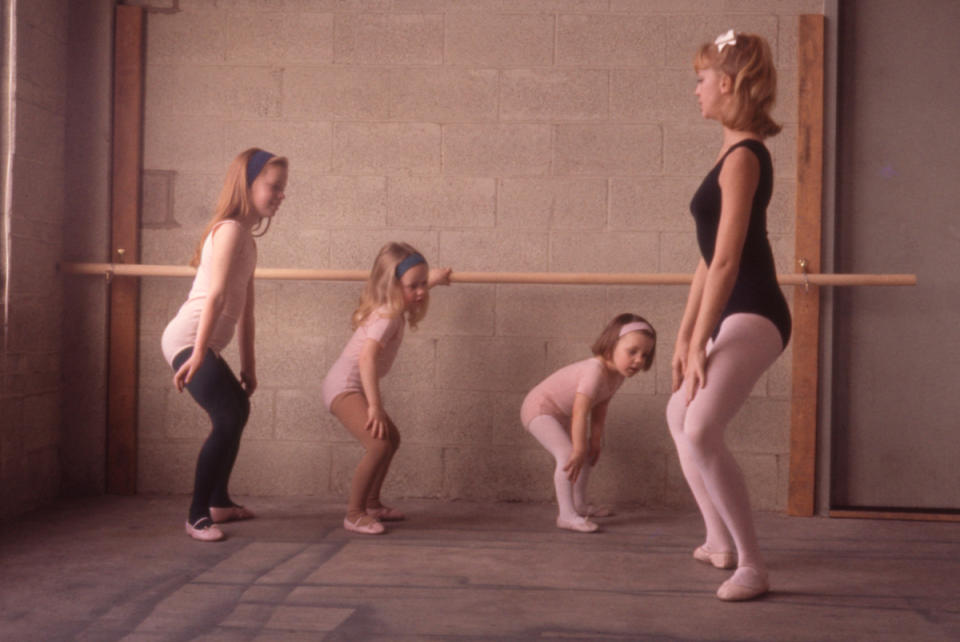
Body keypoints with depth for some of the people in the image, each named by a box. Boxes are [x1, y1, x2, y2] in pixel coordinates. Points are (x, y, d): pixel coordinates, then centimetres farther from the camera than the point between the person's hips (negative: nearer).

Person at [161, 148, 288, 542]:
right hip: (188, 340, -11)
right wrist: (198, 354, -30)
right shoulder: (230, 229, -12)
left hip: (203, 345, 11)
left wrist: (248, 366, 19)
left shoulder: (247, 238, 17)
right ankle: (197, 516, -10)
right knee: (229, 420, -20)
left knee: (237, 411, 25)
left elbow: (244, 309, 18)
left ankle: (219, 503, 40)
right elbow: (215, 295, -22)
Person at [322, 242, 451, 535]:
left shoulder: (395, 310, 7)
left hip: (353, 387, 11)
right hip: (344, 386, -11)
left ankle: (371, 504, 34)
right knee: (378, 445, -24)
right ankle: (354, 515, -14)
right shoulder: (387, 316, -22)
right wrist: (375, 405, -36)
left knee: (392, 439, 22)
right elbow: (366, 358, -34)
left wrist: (431, 278, 44)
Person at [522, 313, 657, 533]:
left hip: (561, 414, 11)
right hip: (539, 408, -10)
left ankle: (579, 506, 35)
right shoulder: (596, 370, -34)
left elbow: (600, 406, 4)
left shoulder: (617, 373, -5)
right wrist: (578, 450, -35)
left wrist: (596, 439, 1)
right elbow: (580, 412, -37)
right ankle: (566, 515, -24)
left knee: (588, 453, 20)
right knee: (567, 454, -25)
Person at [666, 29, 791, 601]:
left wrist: (699, 345, -20)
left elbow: (726, 261, -21)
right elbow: (711, 257, 15)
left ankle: (753, 568, -14)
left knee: (700, 432, -25)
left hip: (753, 316, -11)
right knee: (681, 415, 24)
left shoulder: (743, 157, -16)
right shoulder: (736, 152, 14)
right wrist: (686, 335, 15)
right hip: (735, 314, 11)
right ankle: (721, 542, 35)